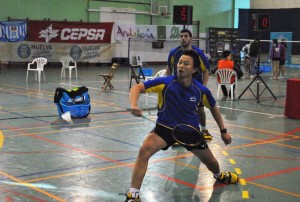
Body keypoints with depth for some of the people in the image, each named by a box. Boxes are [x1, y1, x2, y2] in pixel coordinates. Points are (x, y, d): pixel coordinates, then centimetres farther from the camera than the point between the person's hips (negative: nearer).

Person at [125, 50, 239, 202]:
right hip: (165, 127, -2)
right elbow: (137, 87, -22)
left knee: (210, 161, 16)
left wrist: (223, 130, 11)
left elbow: (213, 108, 5)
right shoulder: (165, 83, -22)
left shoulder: (202, 91, -15)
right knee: (144, 151, -29)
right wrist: (134, 105, -42)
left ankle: (219, 176, 57)